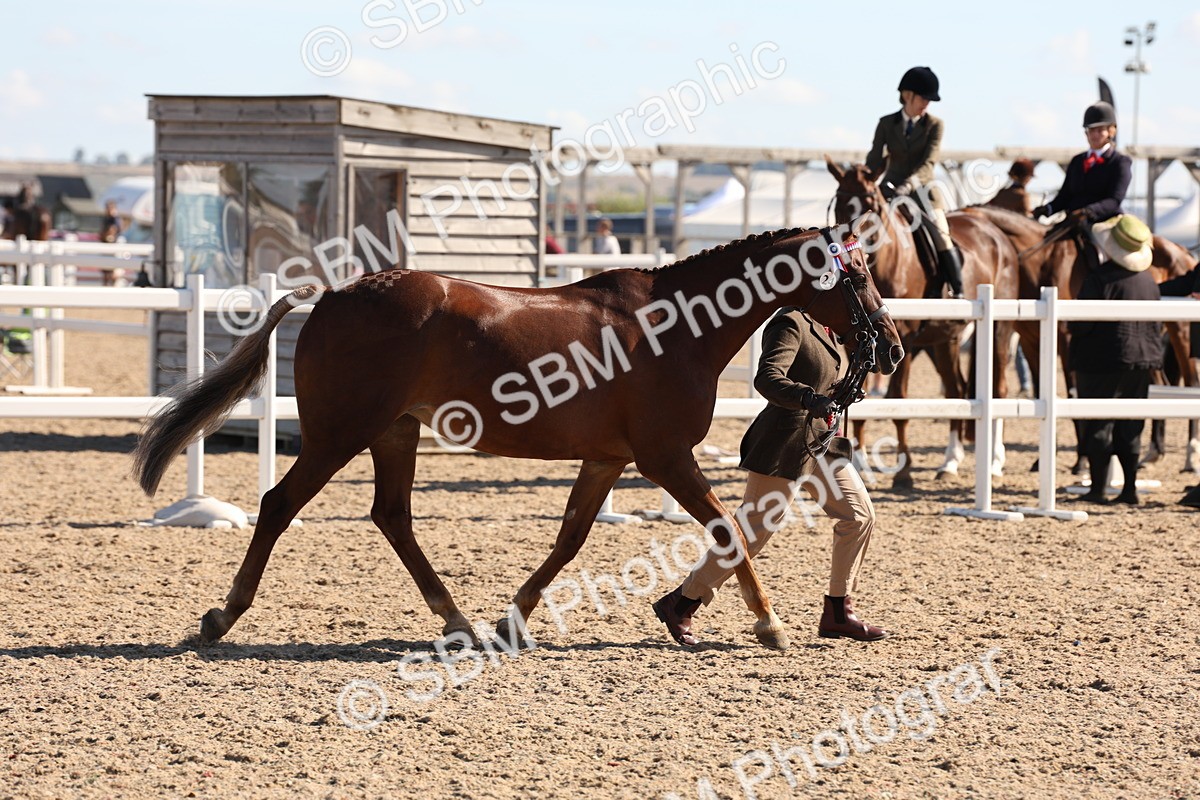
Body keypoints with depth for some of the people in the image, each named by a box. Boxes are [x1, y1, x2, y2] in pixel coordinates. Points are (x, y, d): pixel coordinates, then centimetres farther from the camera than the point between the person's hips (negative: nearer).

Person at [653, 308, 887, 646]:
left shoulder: (821, 327, 13)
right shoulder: (790, 324, -18)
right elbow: (767, 378, -33)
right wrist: (809, 398, -46)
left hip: (819, 439, 10)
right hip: (785, 443, -10)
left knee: (860, 515, 5)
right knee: (753, 532, -5)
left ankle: (837, 614, 13)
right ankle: (679, 606, 6)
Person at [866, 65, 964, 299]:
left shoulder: (934, 125, -1)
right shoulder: (886, 124, 5)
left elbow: (929, 162, -13)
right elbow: (875, 160, 0)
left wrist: (908, 185, -29)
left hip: (922, 190, -2)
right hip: (891, 190, 2)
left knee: (940, 235, -18)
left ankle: (958, 291, -12)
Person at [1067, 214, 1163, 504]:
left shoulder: (1100, 278, -16)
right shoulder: (1148, 279, 7)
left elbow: (1081, 322, -19)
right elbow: (1157, 325, 13)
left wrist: (1070, 327, 1)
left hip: (1103, 362, -6)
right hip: (1143, 360, 7)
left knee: (1099, 426, 1)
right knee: (1130, 428, 11)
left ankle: (1098, 489, 2)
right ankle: (1130, 488, 10)